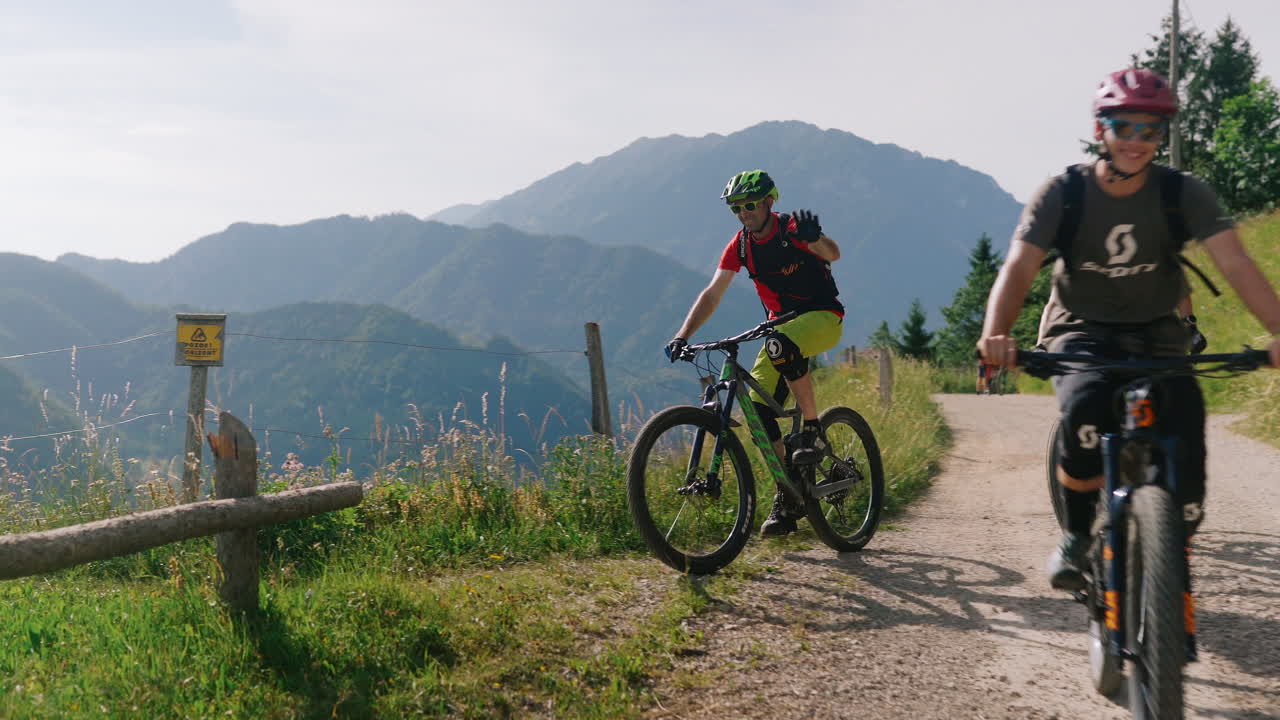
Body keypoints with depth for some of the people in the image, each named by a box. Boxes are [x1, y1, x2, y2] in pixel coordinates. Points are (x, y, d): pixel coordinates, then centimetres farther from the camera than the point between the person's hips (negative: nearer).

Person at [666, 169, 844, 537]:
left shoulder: (792, 230, -15)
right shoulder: (740, 245, 0)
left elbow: (833, 254, -32)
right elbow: (712, 294, -3)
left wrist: (815, 238, -56)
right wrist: (683, 335, -15)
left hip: (823, 317, -6)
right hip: (783, 326, 6)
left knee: (781, 344, -39)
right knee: (758, 408, -11)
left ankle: (812, 429, -22)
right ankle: (788, 498, -1)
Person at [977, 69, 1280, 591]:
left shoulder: (1184, 193, -11)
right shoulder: (1063, 194, -13)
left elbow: (1235, 263, -24)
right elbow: (1019, 267, -25)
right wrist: (995, 334, -46)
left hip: (1156, 333, 2)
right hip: (1082, 331, -2)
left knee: (1185, 437, -18)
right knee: (1086, 409, -35)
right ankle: (1077, 535, -9)